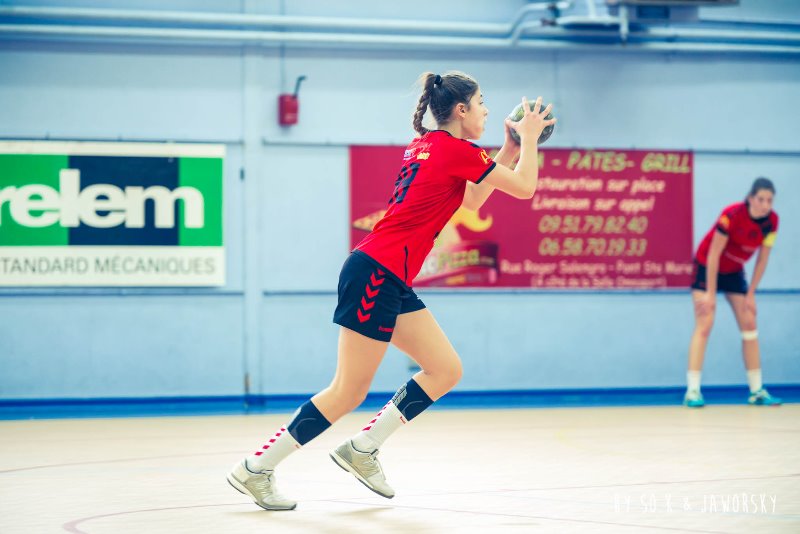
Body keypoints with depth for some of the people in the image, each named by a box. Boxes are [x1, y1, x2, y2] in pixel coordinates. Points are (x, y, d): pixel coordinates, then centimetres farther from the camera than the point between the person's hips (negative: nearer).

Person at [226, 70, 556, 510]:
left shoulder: (428, 145, 17)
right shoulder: (456, 149, -10)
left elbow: (471, 200, 30)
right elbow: (525, 187, -4)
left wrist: (508, 151, 27)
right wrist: (530, 137, 10)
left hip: (392, 283, 10)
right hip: (374, 274, -10)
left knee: (446, 370, 6)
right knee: (348, 392, -6)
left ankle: (361, 449, 9)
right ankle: (254, 469, 0)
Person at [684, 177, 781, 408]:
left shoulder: (771, 220, -14)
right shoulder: (732, 215, -30)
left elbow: (762, 259, -4)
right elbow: (714, 254, -24)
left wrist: (751, 293, -4)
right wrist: (710, 293, -23)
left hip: (734, 272, 6)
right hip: (707, 267, -6)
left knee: (749, 324, 2)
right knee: (704, 325, -14)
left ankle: (757, 391, 8)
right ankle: (693, 391, -16)